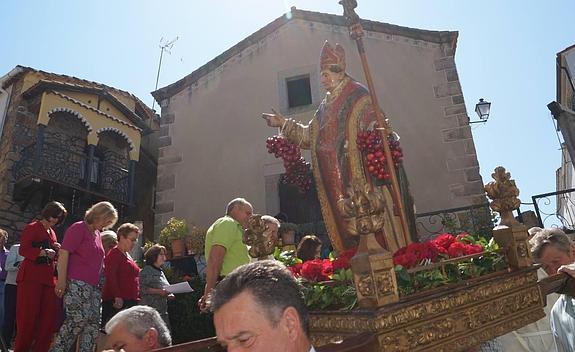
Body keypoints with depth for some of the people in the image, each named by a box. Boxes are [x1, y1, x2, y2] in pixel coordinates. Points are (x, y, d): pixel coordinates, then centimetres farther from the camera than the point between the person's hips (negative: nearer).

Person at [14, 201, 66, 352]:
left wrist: (57, 250, 9)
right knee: (28, 316, -4)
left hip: (48, 278, 7)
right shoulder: (32, 227, -1)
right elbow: (23, 250, -11)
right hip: (31, 277, -7)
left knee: (49, 316, 1)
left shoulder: (52, 233, 22)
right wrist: (43, 252, -21)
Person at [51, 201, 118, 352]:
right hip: (77, 283, -8)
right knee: (78, 318, -11)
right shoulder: (78, 228, -4)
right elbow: (63, 253, -12)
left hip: (93, 286, 8)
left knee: (93, 322, 3)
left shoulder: (97, 234, 19)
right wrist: (61, 281, -17)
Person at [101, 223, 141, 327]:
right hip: (117, 302, -9)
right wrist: (117, 297, -23)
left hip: (130, 301, 9)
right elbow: (110, 277, -17)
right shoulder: (114, 253, -6)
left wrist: (135, 298, 23)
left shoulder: (127, 255, 21)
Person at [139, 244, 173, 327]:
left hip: (163, 311, 8)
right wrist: (159, 291, -23)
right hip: (151, 310, -8)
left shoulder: (160, 271, 20)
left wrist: (168, 295, 11)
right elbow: (142, 288, -17)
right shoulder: (147, 270, -6)